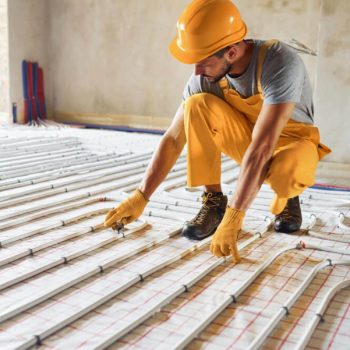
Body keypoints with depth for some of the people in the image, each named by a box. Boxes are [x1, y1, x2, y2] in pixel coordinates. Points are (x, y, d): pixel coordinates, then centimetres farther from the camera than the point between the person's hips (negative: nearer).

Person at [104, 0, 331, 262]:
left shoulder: (280, 62, -33)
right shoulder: (205, 76, -18)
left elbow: (261, 147, -41)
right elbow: (174, 138, -14)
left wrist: (233, 218, -44)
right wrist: (141, 197, -19)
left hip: (291, 141, -3)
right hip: (248, 139, 4)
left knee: (285, 172, -41)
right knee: (197, 106, -25)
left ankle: (287, 197, -1)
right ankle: (213, 202, -11)